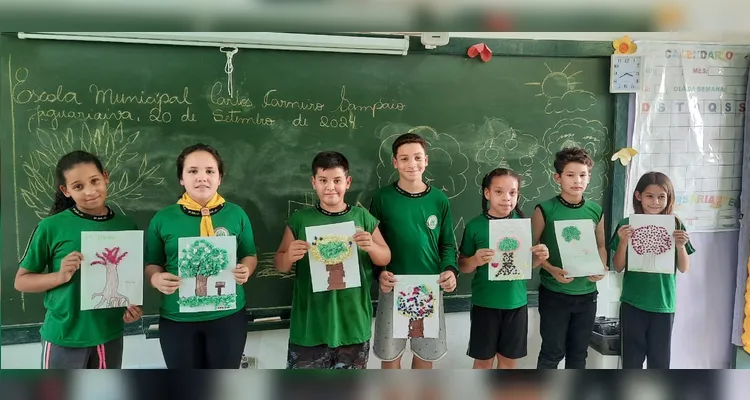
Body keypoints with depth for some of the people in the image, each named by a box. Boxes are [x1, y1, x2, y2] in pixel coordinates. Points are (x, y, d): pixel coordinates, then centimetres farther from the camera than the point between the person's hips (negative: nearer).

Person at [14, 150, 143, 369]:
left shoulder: (127, 226, -2)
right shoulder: (51, 227, -11)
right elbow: (21, 281, -3)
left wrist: (133, 305, -9)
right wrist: (61, 276, -21)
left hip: (110, 336, 3)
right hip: (63, 337, -3)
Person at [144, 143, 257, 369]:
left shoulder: (236, 214, -1)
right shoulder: (163, 219, -3)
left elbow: (250, 256, 8)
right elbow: (152, 264, 6)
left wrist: (245, 271, -14)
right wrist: (156, 279, -16)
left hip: (228, 316, 1)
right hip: (177, 319, 0)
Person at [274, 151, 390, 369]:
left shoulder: (363, 218, 0)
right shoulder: (299, 220, -2)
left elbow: (385, 258, 6)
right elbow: (279, 265, 3)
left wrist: (371, 247, -16)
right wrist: (290, 256, -20)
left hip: (353, 321, 2)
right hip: (309, 323, -1)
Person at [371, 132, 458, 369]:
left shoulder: (439, 200, 0)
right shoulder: (383, 198, -5)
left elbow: (448, 244, 6)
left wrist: (450, 269, -13)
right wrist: (379, 272, -19)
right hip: (393, 289, -2)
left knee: (426, 352, 16)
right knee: (390, 353, 11)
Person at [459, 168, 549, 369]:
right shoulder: (475, 226, -9)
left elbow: (529, 262, 9)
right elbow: (462, 265, -2)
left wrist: (540, 257, -13)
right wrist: (475, 260, -23)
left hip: (516, 302, 3)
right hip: (485, 303, -2)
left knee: (509, 358, 16)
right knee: (483, 359, 10)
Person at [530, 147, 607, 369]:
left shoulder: (596, 211, 1)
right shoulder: (545, 210, -10)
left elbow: (601, 246, 12)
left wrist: (601, 269, -7)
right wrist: (552, 270, -20)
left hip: (586, 294, 4)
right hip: (554, 293, -4)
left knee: (579, 352, 16)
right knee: (552, 352, 6)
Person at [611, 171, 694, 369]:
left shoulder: (675, 225, -2)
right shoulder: (627, 225, -5)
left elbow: (684, 268, 1)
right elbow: (619, 267, -3)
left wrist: (680, 246, -17)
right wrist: (623, 242, -19)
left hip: (663, 304, 1)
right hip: (632, 303, -1)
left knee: (660, 359, 11)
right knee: (632, 358, 9)